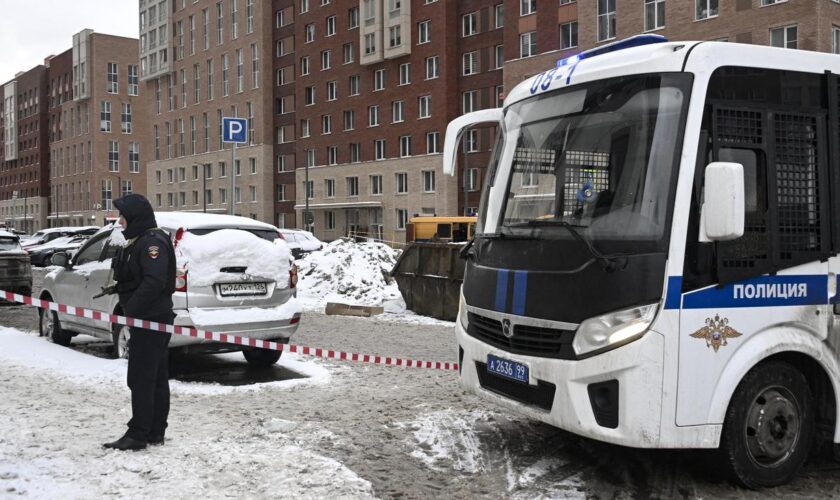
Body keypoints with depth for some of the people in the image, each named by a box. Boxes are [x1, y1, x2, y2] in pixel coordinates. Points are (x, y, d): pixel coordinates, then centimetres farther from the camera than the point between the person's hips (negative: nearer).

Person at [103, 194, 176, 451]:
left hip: (151, 320, -11)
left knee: (141, 378, -7)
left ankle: (138, 434, -3)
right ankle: (155, 433, 18)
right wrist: (128, 309, 10)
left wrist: (130, 310, -24)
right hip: (147, 319, 11)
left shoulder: (153, 242, -15)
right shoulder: (138, 242, 18)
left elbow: (154, 283, -26)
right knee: (156, 378, 12)